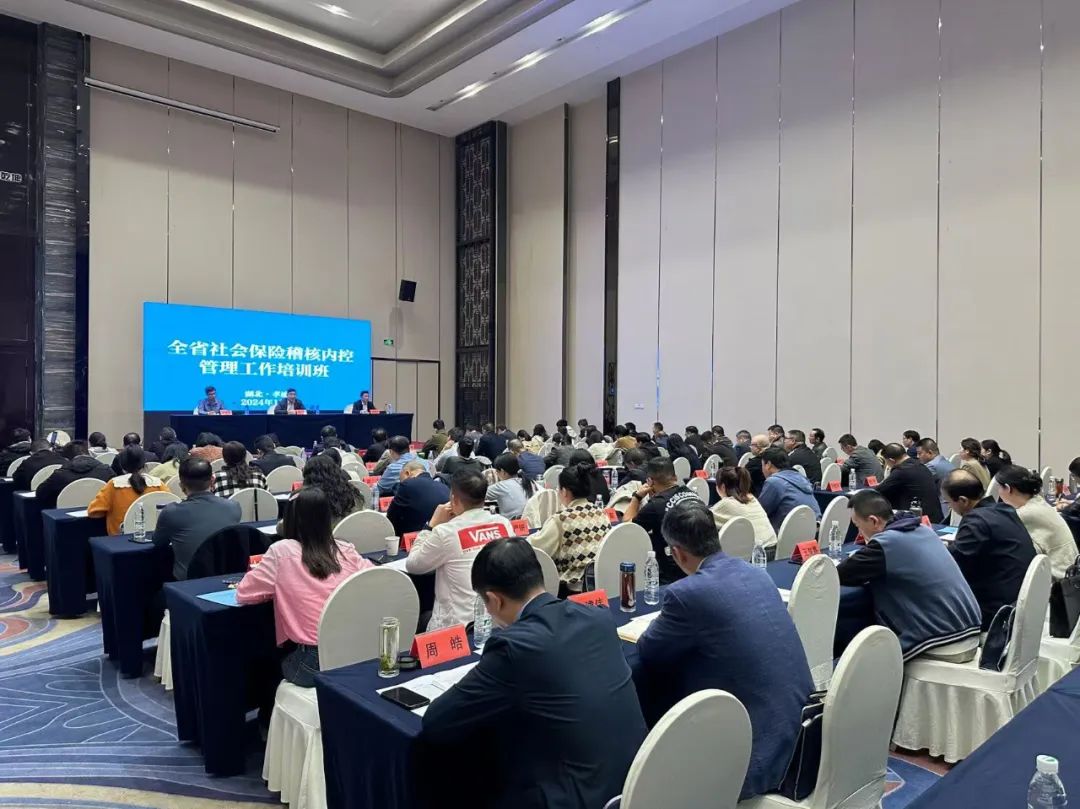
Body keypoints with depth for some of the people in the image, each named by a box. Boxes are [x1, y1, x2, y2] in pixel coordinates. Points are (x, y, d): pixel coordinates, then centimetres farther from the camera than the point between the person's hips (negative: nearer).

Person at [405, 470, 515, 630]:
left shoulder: (446, 532, -14)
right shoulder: (503, 523, -1)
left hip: (463, 625, -5)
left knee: (423, 619, 26)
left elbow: (412, 565, 2)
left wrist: (431, 525, 6)